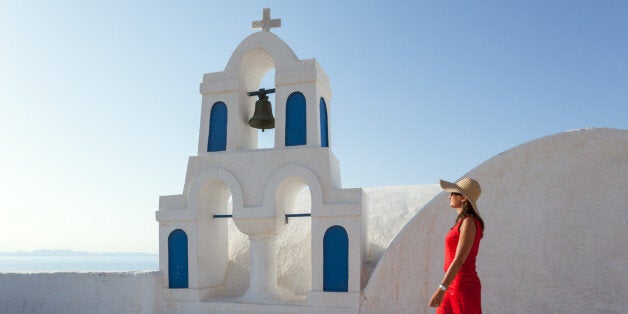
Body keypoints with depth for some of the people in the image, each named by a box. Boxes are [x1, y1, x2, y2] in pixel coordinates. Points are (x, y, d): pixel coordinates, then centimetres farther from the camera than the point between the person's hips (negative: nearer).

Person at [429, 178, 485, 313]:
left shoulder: (469, 223, -15)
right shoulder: (464, 222, 15)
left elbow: (459, 260, -22)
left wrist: (441, 289, -25)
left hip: (463, 287, -10)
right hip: (455, 286, 10)